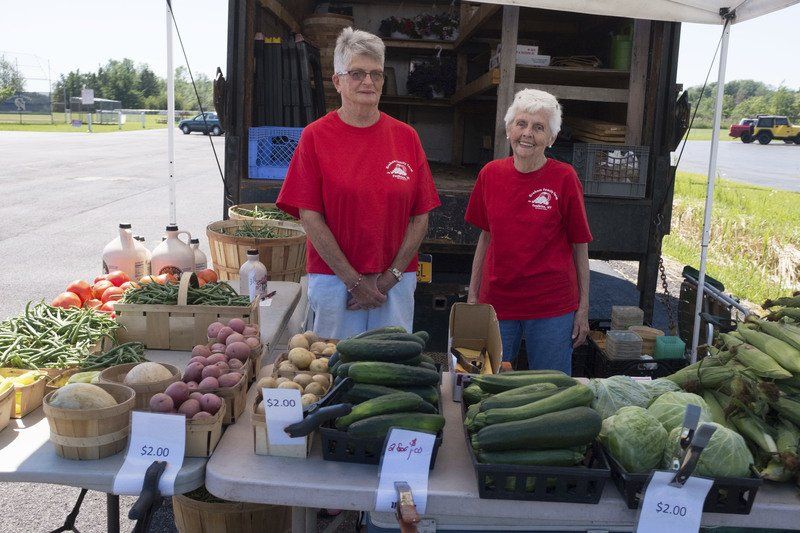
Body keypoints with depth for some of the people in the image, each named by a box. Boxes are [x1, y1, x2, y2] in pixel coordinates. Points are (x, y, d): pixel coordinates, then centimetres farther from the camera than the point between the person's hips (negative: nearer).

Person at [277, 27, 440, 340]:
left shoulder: (406, 136, 5)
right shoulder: (315, 136, -2)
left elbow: (420, 217, 3)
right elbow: (310, 217, -7)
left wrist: (390, 278, -6)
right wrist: (355, 281, -10)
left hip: (396, 282, 2)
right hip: (333, 277, -2)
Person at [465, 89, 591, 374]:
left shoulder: (564, 178, -7)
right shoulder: (490, 174, 2)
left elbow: (580, 246, -3)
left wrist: (583, 308, -4)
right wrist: (472, 293, 10)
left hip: (551, 306, -3)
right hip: (496, 301, 3)